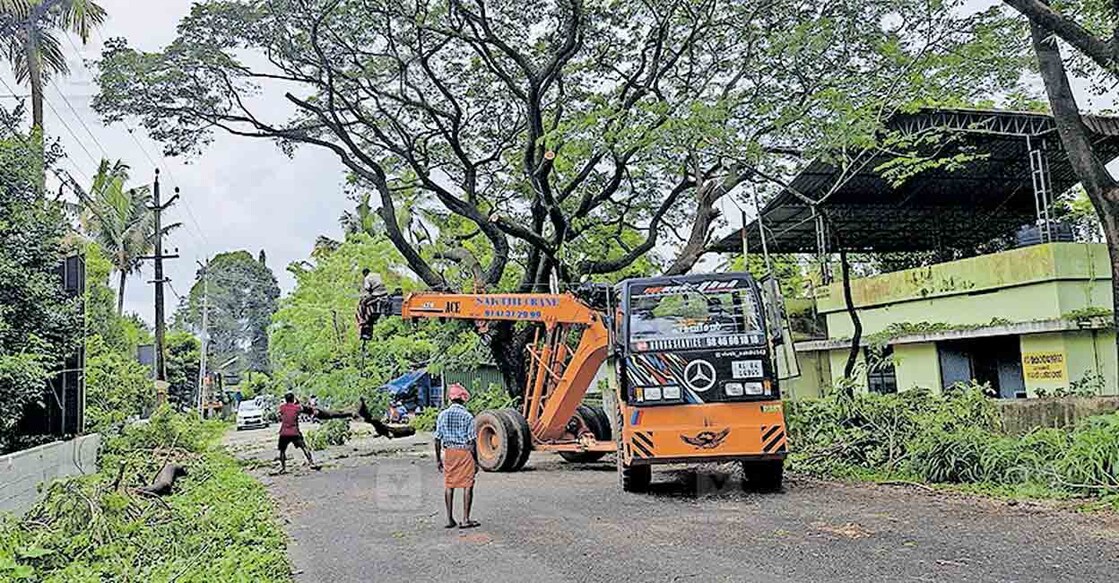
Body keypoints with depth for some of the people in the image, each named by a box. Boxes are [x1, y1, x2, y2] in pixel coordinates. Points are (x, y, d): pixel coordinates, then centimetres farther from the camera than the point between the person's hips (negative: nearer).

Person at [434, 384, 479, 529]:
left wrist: (438, 459, 12)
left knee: (448, 485, 11)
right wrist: (476, 460, -2)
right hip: (465, 452, -4)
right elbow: (472, 440, -9)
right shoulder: (467, 416, -9)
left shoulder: (442, 415, 1)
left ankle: (449, 519, 15)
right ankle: (465, 519, 2)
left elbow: (438, 439, 4)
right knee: (467, 485, 3)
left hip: (448, 452, 4)